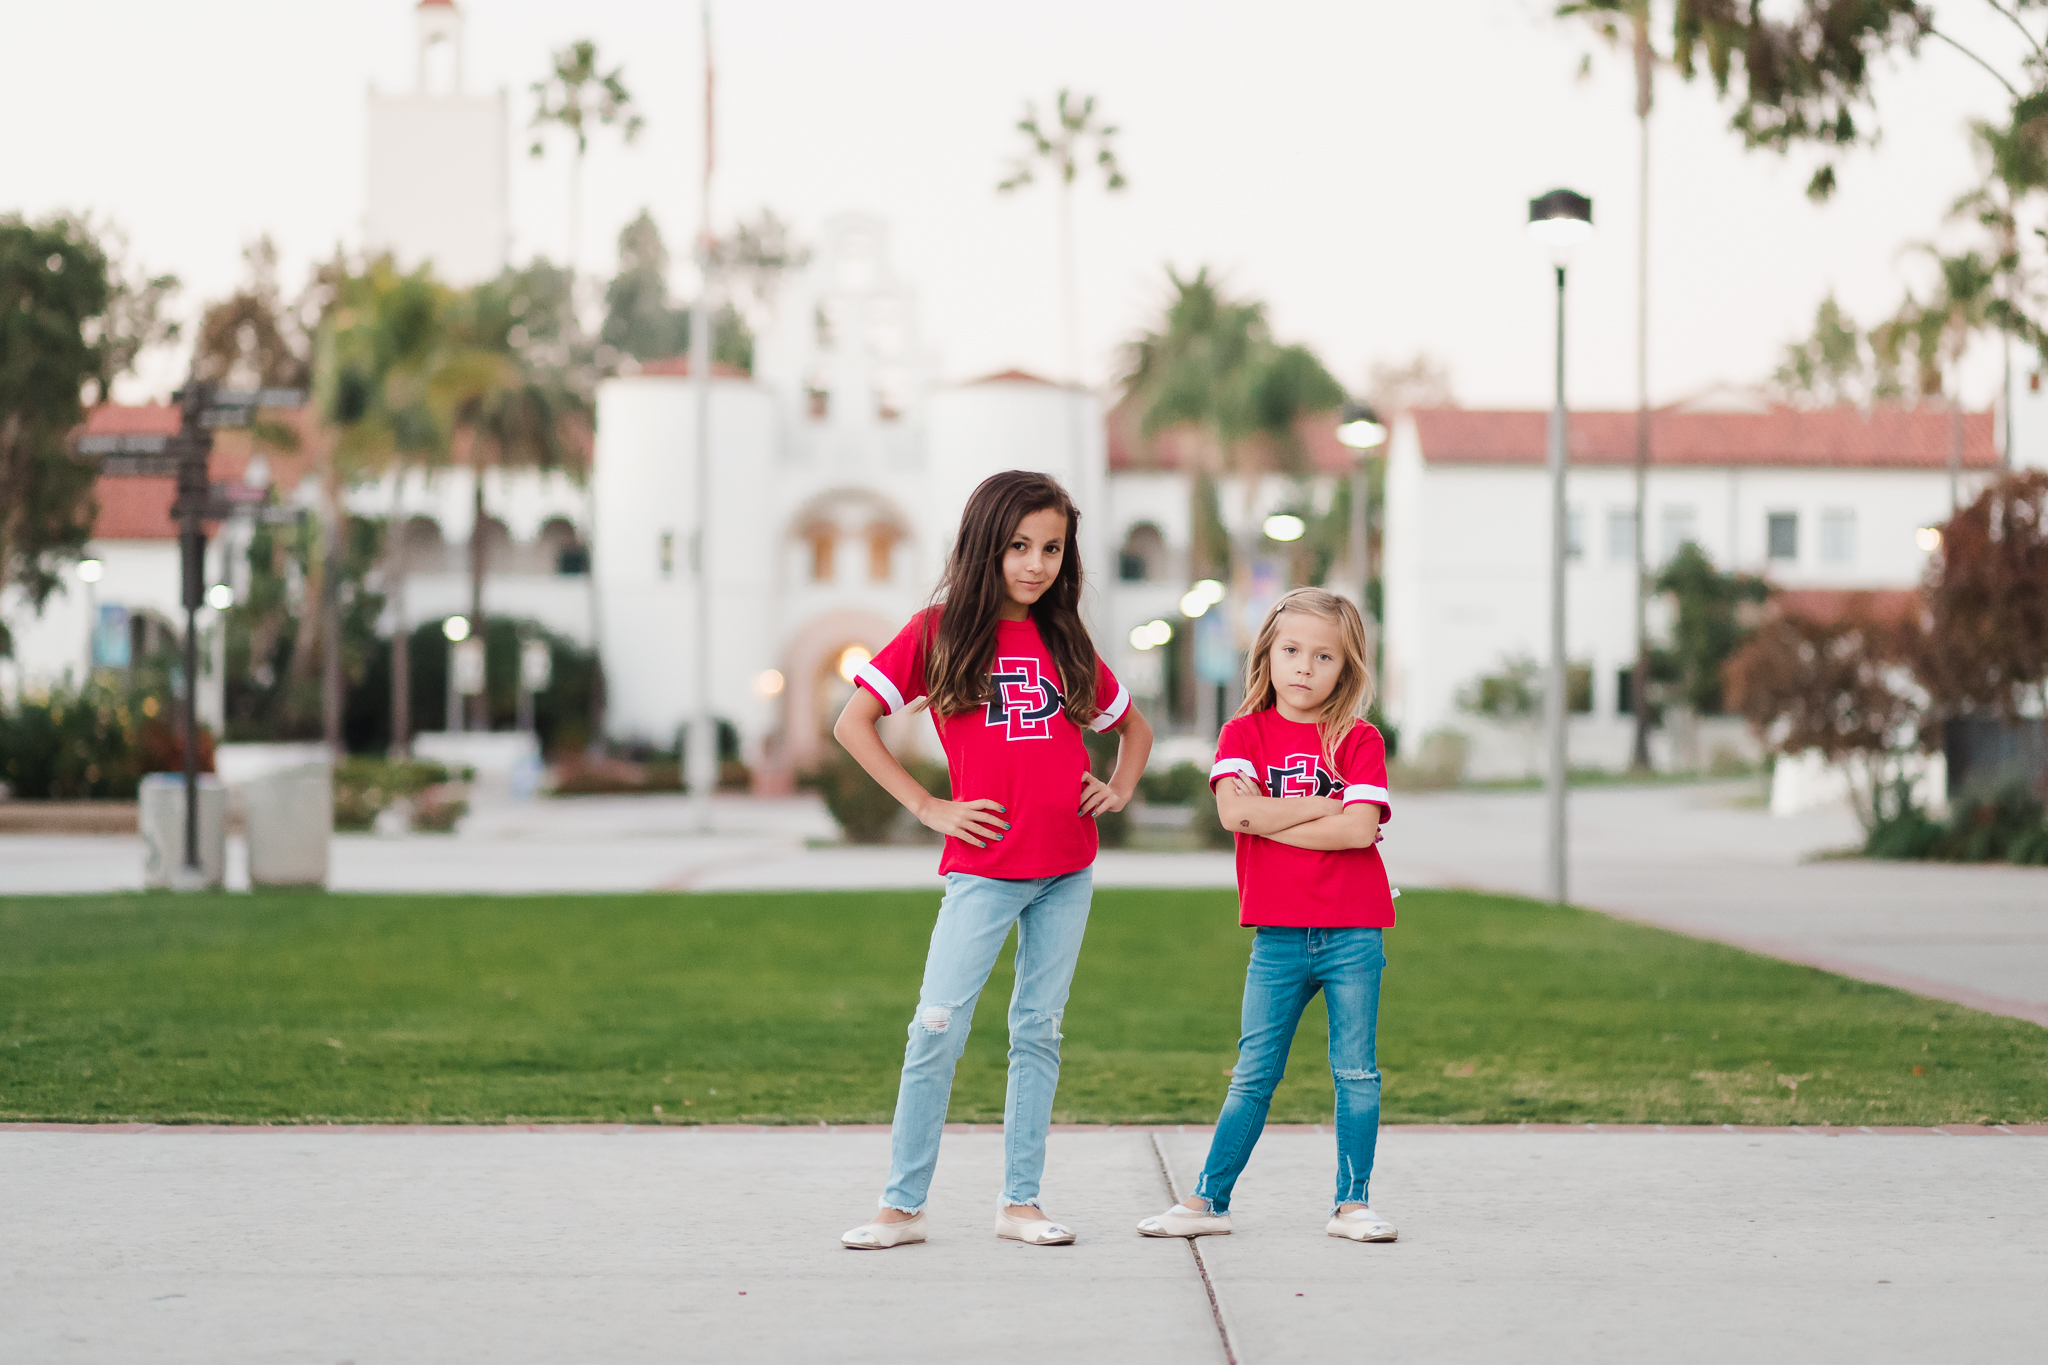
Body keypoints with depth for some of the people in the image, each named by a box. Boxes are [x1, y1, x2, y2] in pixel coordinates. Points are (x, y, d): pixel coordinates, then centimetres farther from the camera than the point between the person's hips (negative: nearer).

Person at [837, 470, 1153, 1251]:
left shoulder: (1065, 644, 10)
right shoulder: (939, 632, -1)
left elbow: (1134, 727, 26)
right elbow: (852, 724, -4)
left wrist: (1119, 788, 7)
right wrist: (927, 807, -8)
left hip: (1067, 870, 4)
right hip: (983, 866, -4)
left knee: (1040, 1030, 7)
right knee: (938, 1028, -8)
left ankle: (1021, 1201, 12)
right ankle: (902, 1205, -2)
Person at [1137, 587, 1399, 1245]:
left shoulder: (1360, 740, 1)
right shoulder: (1245, 733, 4)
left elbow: (1361, 828, -14)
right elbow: (1234, 809, -14)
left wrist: (1270, 821, -12)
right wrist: (1326, 806, -12)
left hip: (1353, 933, 0)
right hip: (1277, 936, 0)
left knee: (1356, 1072, 3)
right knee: (1253, 1076, 4)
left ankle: (1352, 1204, 11)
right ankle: (1208, 1201, 9)